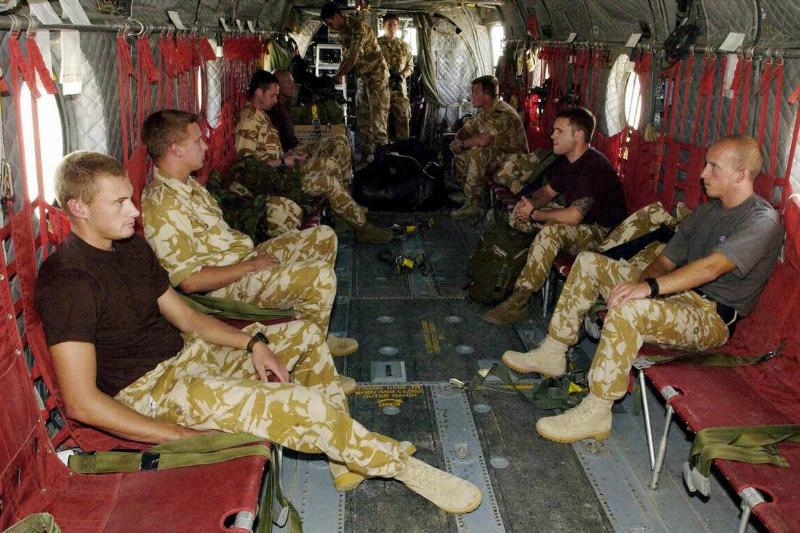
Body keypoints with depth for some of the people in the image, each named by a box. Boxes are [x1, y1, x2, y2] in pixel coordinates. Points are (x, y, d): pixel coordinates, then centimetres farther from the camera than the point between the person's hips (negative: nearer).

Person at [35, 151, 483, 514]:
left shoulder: (131, 246, 8)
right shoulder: (67, 280, -21)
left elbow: (185, 317, 13)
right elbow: (82, 402, -25)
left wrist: (253, 342, -1)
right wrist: (181, 436, -24)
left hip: (185, 352, 10)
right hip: (148, 392, -10)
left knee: (306, 335, 9)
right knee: (302, 405, -25)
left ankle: (347, 461, 4)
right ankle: (400, 465, -1)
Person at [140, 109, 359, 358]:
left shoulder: (188, 183, 9)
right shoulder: (162, 204, -24)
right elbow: (189, 280, -26)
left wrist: (254, 253, 4)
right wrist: (251, 266, -18)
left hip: (246, 256, 11)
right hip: (227, 285, -11)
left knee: (323, 237, 10)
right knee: (320, 274, -25)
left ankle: (317, 335, 15)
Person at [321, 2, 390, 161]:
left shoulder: (358, 27, -20)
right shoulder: (343, 30, 7)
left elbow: (353, 58, -24)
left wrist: (337, 76, -17)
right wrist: (338, 76, -1)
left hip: (376, 75, -9)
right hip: (363, 77, 9)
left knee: (377, 118, -10)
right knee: (362, 119, 8)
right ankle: (366, 155, 13)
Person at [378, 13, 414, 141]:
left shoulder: (404, 46, 14)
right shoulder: (376, 43, 5)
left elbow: (410, 66, 13)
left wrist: (401, 75, -7)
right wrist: (386, 74, -14)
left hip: (400, 87, 3)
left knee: (403, 117, -4)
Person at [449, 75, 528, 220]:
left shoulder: (502, 113, -24)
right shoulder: (484, 112, 7)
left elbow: (483, 140, -37)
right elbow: (466, 129, 17)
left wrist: (462, 144, -19)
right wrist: (457, 140, -7)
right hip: (494, 156, 10)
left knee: (477, 152, -31)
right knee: (461, 152, 6)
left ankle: (472, 205, -27)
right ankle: (461, 190, 6)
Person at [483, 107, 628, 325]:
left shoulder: (595, 167, -25)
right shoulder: (567, 161, 5)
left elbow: (573, 216, -32)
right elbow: (548, 191, 17)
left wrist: (534, 213, -18)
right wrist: (529, 203, -6)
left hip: (604, 234, -10)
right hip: (578, 226, 10)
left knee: (552, 230, -37)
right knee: (518, 215, 3)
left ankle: (517, 303, -33)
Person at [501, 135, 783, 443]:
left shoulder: (763, 221, -14)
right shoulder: (708, 210, 15)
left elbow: (712, 267, -30)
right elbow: (667, 259, 11)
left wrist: (649, 287, -41)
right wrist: (640, 283, -11)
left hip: (712, 317, -9)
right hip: (678, 291, 9)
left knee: (629, 309, -39)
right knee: (589, 262, 6)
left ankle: (595, 415, -28)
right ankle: (552, 354, 5)